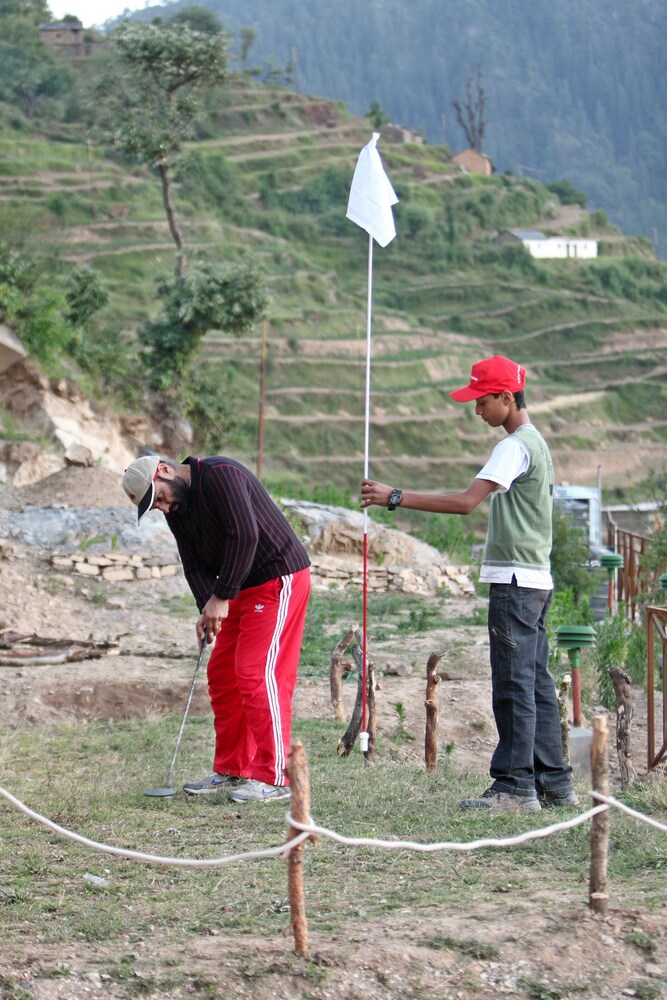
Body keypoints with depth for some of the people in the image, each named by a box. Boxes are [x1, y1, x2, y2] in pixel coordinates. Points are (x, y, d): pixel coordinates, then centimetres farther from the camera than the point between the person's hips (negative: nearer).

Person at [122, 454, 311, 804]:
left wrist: (222, 597, -23)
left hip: (279, 578, -10)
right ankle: (231, 771, 17)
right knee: (222, 674, 10)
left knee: (257, 673, -14)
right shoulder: (177, 510, 8)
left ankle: (273, 778, -11)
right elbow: (195, 565, 5)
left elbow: (245, 535, -28)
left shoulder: (220, 474, -20)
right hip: (244, 589, 10)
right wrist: (208, 607, -14)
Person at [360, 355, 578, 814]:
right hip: (536, 579, 10)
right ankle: (554, 782, 14)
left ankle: (515, 785, -10)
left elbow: (466, 502, -24)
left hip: (515, 579, -10)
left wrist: (395, 497, -24)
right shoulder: (537, 443, 18)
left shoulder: (515, 447, -14)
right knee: (536, 681, 11)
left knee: (514, 682, -10)